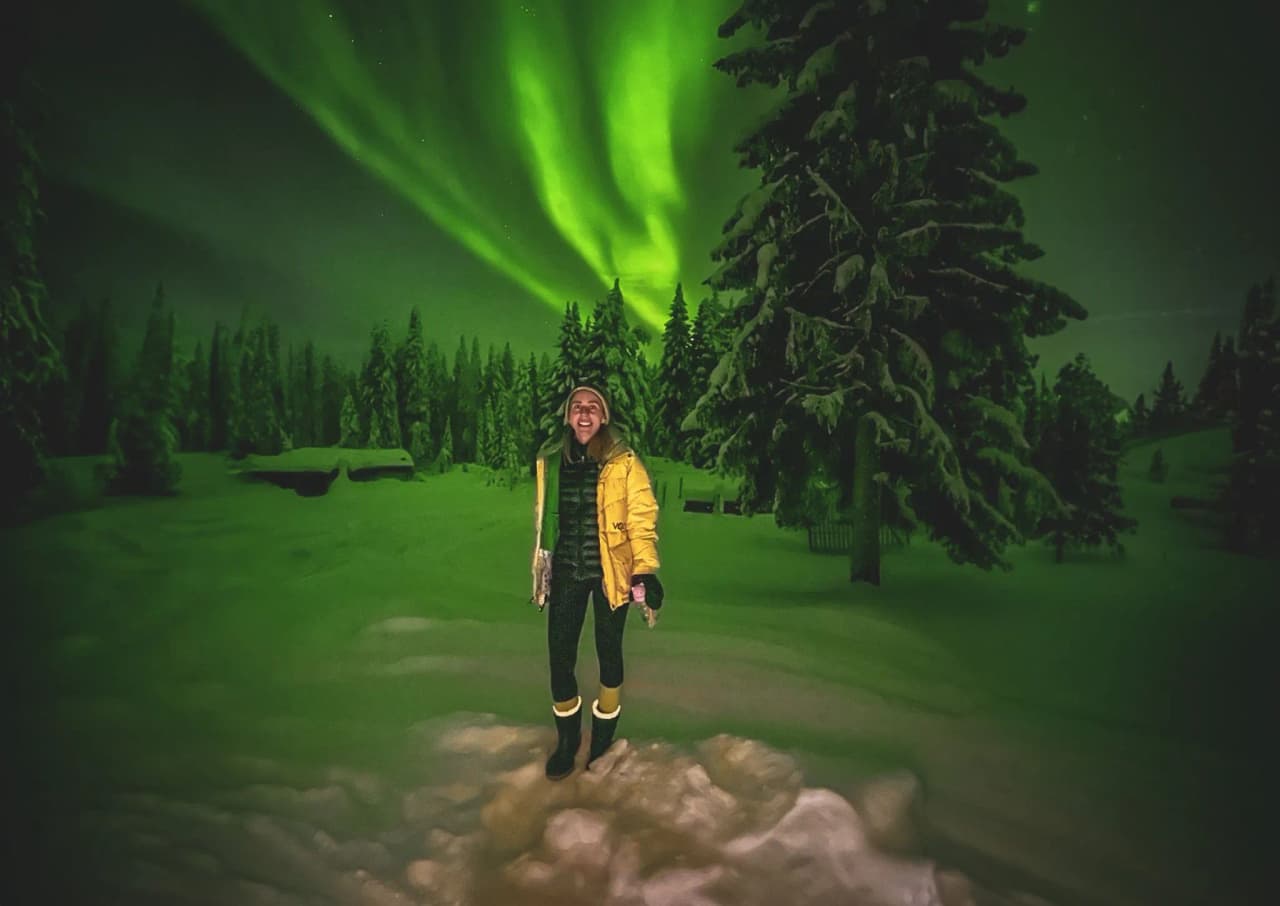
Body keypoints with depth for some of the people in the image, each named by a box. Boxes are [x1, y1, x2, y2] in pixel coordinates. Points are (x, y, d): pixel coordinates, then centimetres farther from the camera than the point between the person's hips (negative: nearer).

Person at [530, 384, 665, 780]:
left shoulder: (624, 463, -10)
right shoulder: (550, 460, 1)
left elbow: (641, 518, -11)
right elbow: (543, 518, 9)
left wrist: (645, 570, -20)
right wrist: (540, 570, 14)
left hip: (609, 572, -2)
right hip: (565, 573, 3)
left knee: (609, 654, 13)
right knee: (560, 656, 4)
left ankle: (603, 739, 37)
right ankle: (567, 739, 29)